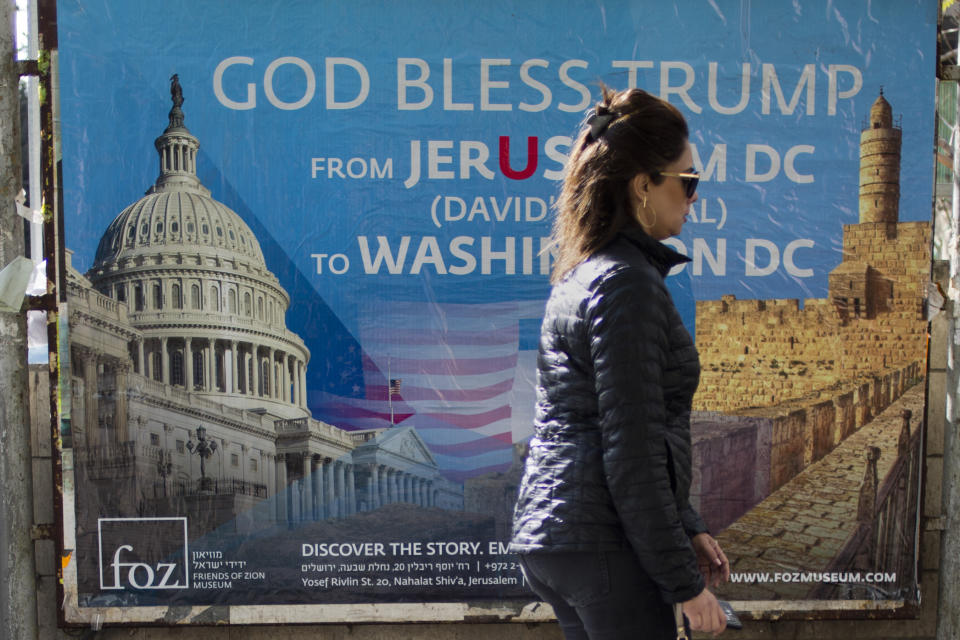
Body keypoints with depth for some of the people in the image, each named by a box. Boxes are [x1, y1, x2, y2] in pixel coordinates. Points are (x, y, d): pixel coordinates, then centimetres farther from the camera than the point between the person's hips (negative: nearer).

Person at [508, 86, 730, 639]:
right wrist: (685, 582, -13)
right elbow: (632, 453, -19)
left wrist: (688, 529, 19)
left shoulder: (583, 275, 14)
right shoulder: (627, 283, -15)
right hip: (602, 544, -10)